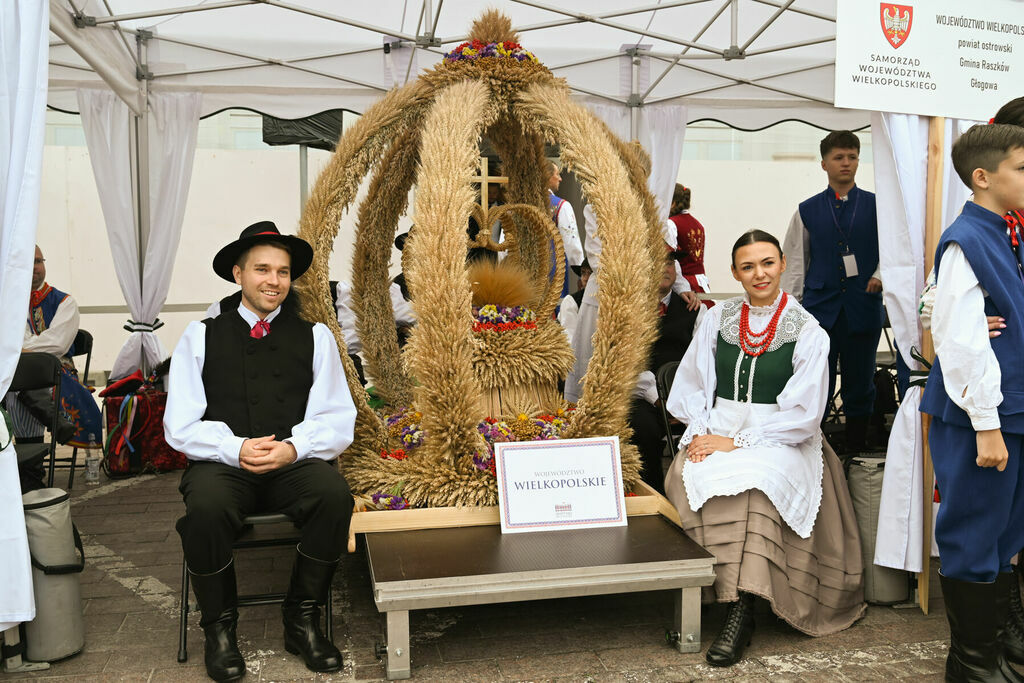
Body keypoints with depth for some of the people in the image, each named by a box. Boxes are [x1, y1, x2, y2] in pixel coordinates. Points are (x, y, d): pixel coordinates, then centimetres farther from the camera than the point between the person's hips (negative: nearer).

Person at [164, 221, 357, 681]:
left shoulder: (315, 337, 12)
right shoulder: (201, 336, 11)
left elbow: (338, 420, 5)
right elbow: (180, 426, 4)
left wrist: (293, 448, -15)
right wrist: (235, 449, -15)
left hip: (295, 463, 1)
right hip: (222, 464, 0)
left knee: (335, 493, -30)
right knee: (205, 505, -33)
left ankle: (302, 620, -8)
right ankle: (219, 626, -6)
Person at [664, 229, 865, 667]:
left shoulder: (807, 331, 0)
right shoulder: (717, 319, 11)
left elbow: (802, 413, -6)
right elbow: (690, 389, 11)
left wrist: (738, 441, -14)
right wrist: (699, 433, -8)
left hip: (780, 441, -3)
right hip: (715, 432, 3)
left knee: (754, 482, -34)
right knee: (693, 478, -29)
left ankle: (741, 608, -26)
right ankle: (696, 597, -18)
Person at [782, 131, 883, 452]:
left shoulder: (876, 206, 8)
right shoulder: (808, 211, 9)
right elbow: (796, 264, 9)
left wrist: (880, 275, -9)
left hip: (863, 307, 1)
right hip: (819, 308, 0)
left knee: (860, 385, 8)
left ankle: (856, 453, 21)